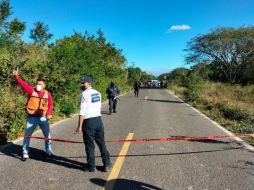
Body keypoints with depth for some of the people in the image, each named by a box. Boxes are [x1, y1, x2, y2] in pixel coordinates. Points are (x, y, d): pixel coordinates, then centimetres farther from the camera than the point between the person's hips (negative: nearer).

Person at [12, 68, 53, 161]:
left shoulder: (47, 94, 0)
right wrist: (16, 76, -30)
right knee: (27, 135, 7)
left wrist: (49, 114, -7)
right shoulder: (31, 90, -5)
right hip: (32, 117, -1)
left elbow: (50, 104, 4)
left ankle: (48, 151, 28)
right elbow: (23, 84, -16)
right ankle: (25, 152, 23)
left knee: (47, 134, 10)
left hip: (43, 117, 2)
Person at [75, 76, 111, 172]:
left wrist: (80, 126, -13)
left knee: (89, 144, 7)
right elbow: (99, 108, 10)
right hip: (98, 119, 7)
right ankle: (106, 164, 21)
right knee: (101, 142, 13)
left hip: (89, 121, -6)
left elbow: (82, 111, -15)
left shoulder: (85, 94, -11)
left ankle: (91, 166, 18)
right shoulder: (98, 93, 11)